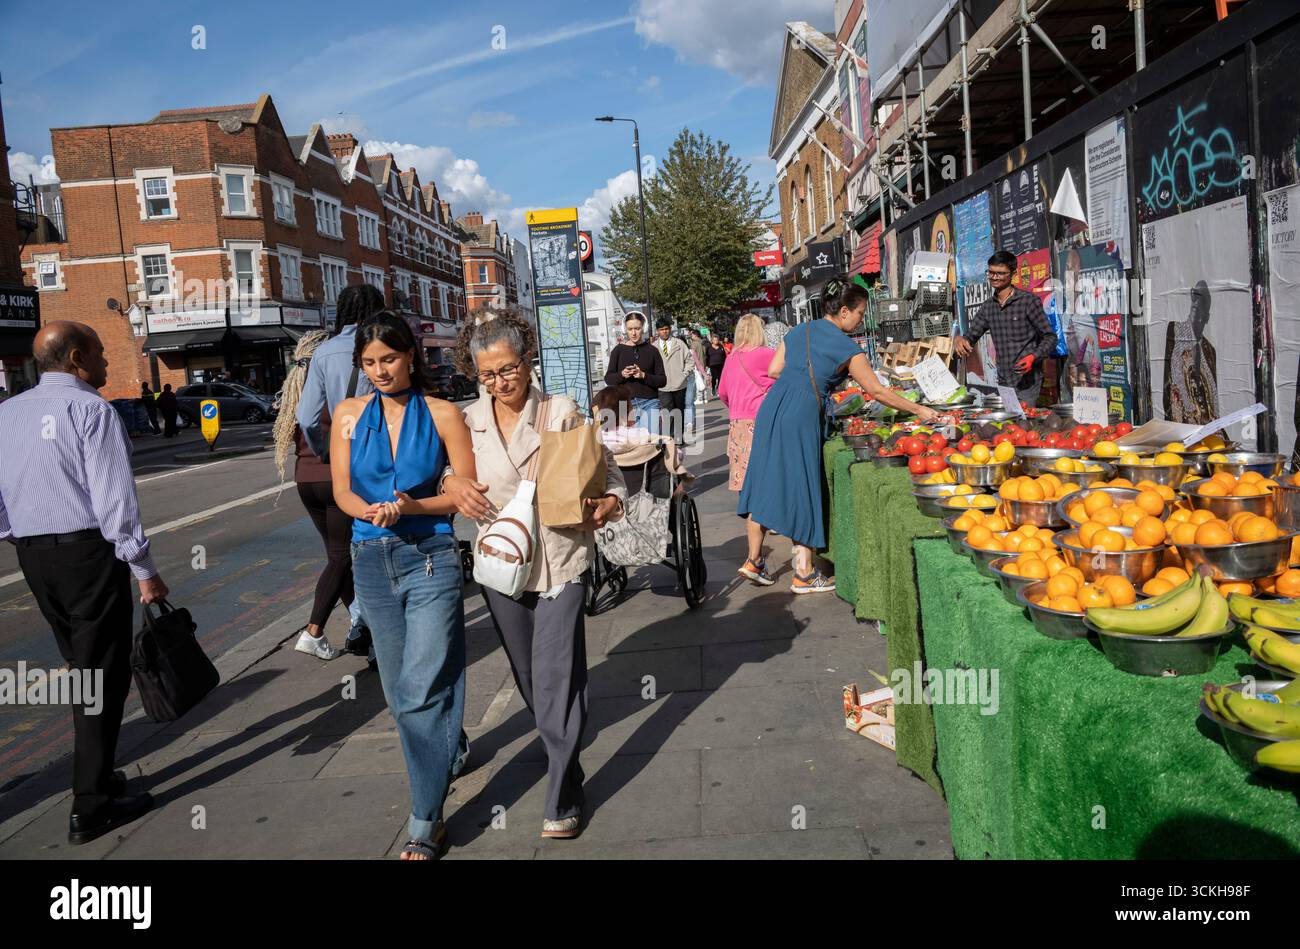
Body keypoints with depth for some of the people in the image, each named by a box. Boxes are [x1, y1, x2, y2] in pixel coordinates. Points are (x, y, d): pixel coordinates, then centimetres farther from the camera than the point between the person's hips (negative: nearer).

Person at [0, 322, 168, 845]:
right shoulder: (90, 409, -13)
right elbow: (115, 498, -17)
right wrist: (144, 570, -14)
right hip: (88, 551, -7)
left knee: (81, 665, 20)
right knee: (103, 675, 1)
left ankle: (96, 772, 31)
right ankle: (91, 806, 4)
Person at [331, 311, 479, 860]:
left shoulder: (442, 414, -4)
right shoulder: (349, 414, 6)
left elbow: (467, 491, -4)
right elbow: (342, 491, 5)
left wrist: (412, 507, -19)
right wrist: (373, 511, -16)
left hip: (431, 558, -4)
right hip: (372, 560, 4)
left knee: (421, 691, -7)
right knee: (399, 689, 14)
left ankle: (425, 825, 4)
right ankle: (448, 751, 40)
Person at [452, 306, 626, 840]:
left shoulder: (562, 412, -6)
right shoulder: (468, 422, 1)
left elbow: (605, 469, -3)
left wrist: (608, 504, -24)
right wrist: (452, 482, -11)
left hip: (560, 560, -4)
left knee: (556, 676, -7)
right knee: (528, 674, 17)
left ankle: (562, 798, 4)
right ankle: (559, 749, 42)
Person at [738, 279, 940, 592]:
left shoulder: (799, 331, 16)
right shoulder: (845, 347, -3)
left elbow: (773, 370, 13)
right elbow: (877, 391, 0)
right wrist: (918, 410, 8)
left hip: (772, 406, 6)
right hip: (800, 414, -6)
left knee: (765, 483, 11)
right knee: (801, 488, 1)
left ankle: (754, 561, 17)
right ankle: (804, 574, 8)